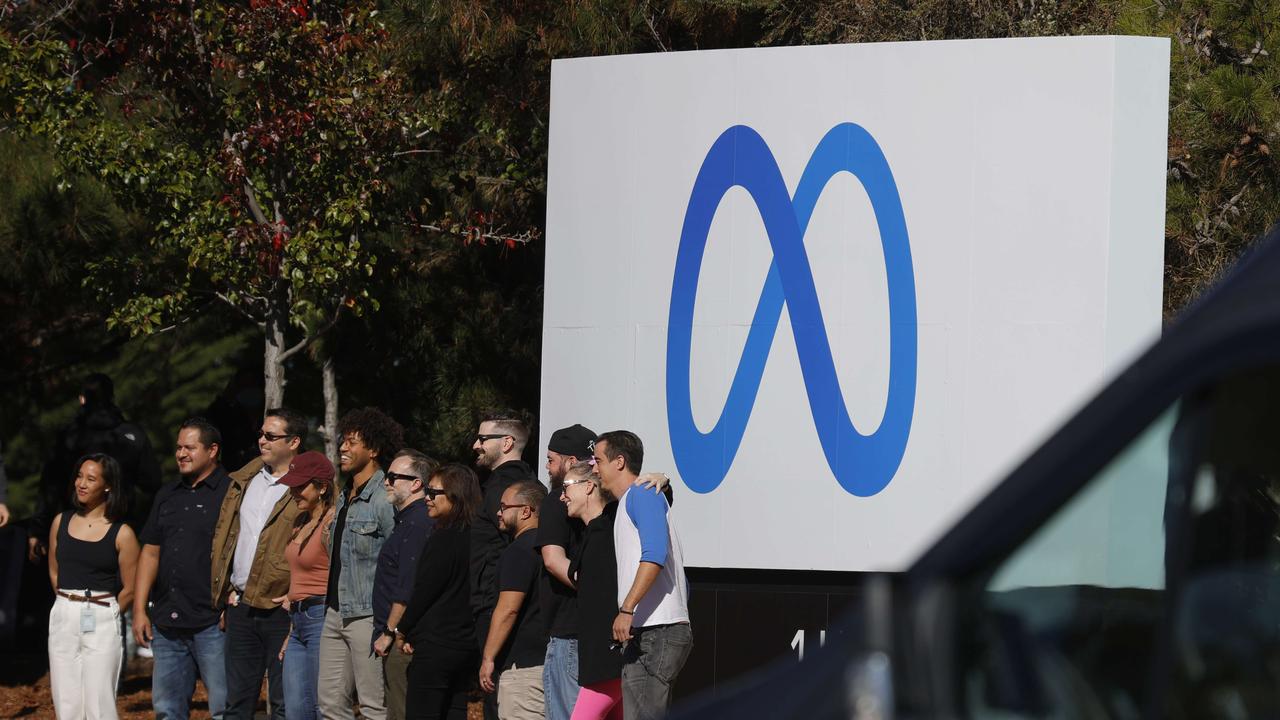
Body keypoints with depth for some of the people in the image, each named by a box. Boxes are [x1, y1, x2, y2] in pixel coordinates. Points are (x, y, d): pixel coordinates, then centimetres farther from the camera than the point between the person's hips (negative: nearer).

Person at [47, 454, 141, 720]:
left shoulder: (121, 534, -6)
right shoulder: (62, 522, 7)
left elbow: (130, 589, -1)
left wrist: (102, 612, 7)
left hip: (102, 624, -4)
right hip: (63, 619, 4)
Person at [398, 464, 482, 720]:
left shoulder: (442, 540, -15)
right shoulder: (474, 537, 9)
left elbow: (423, 593, -12)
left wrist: (403, 631, 4)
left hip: (437, 644, -8)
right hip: (466, 643, 8)